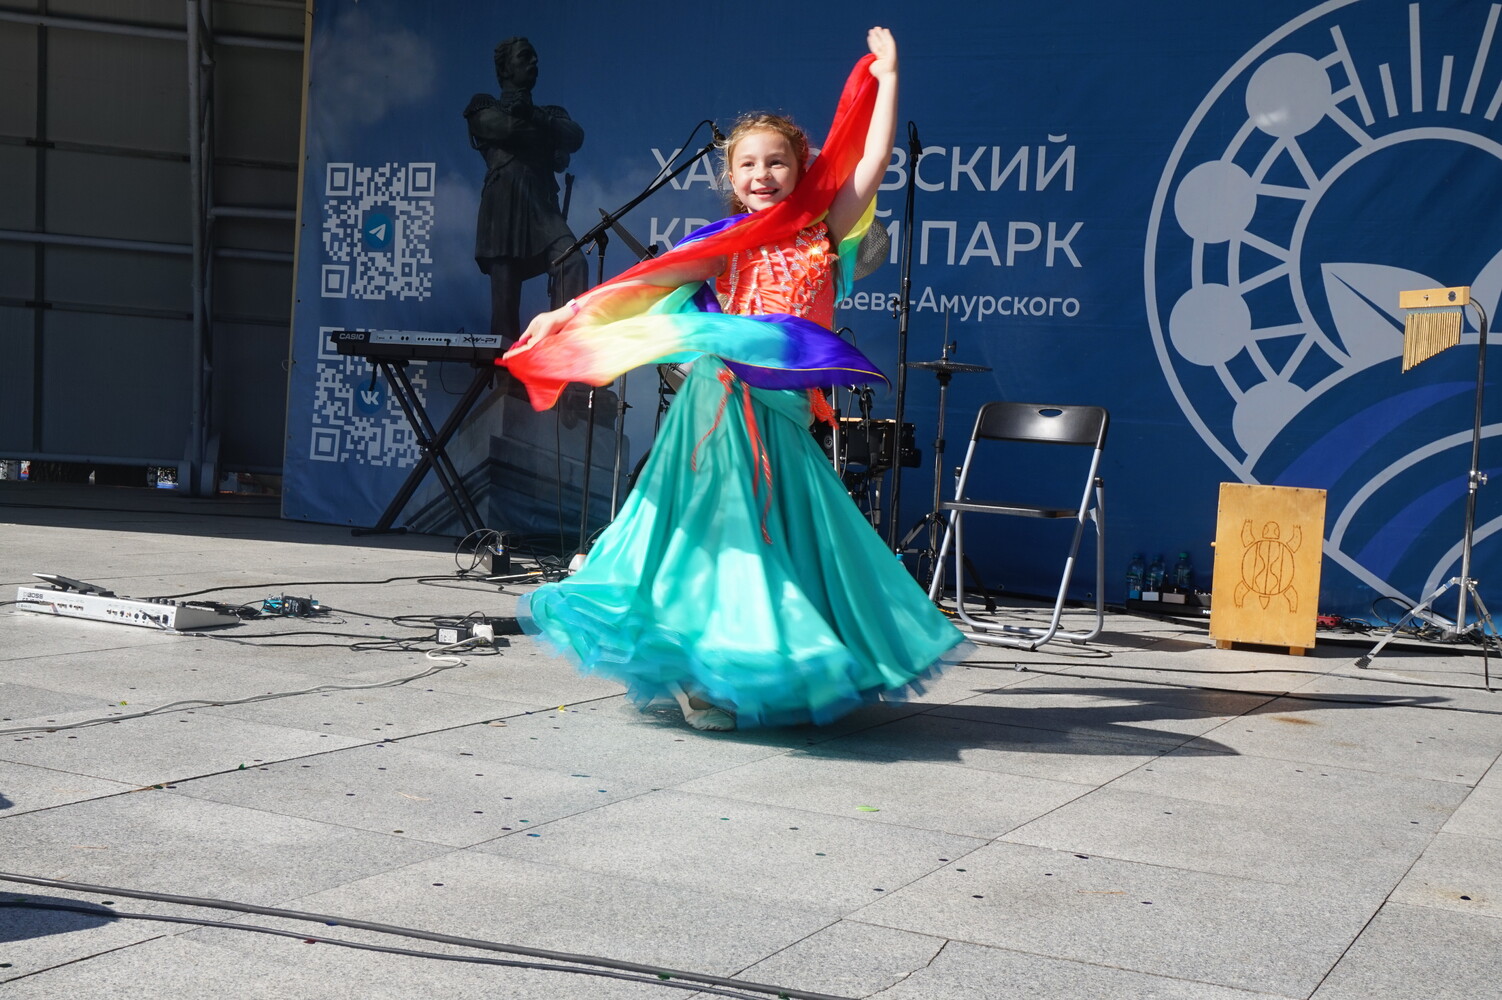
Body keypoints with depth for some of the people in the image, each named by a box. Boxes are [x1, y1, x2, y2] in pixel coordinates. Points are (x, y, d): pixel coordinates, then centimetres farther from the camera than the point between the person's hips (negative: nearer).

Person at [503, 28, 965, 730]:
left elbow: (873, 162, 7)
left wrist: (887, 77, 10)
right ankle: (702, 671, 3)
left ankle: (779, 667, 20)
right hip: (725, 402, -2)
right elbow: (643, 281, 2)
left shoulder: (823, 234, 9)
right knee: (722, 527, -2)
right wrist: (567, 312, -2)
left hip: (783, 410, 3)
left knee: (786, 530, 8)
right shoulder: (725, 244, 4)